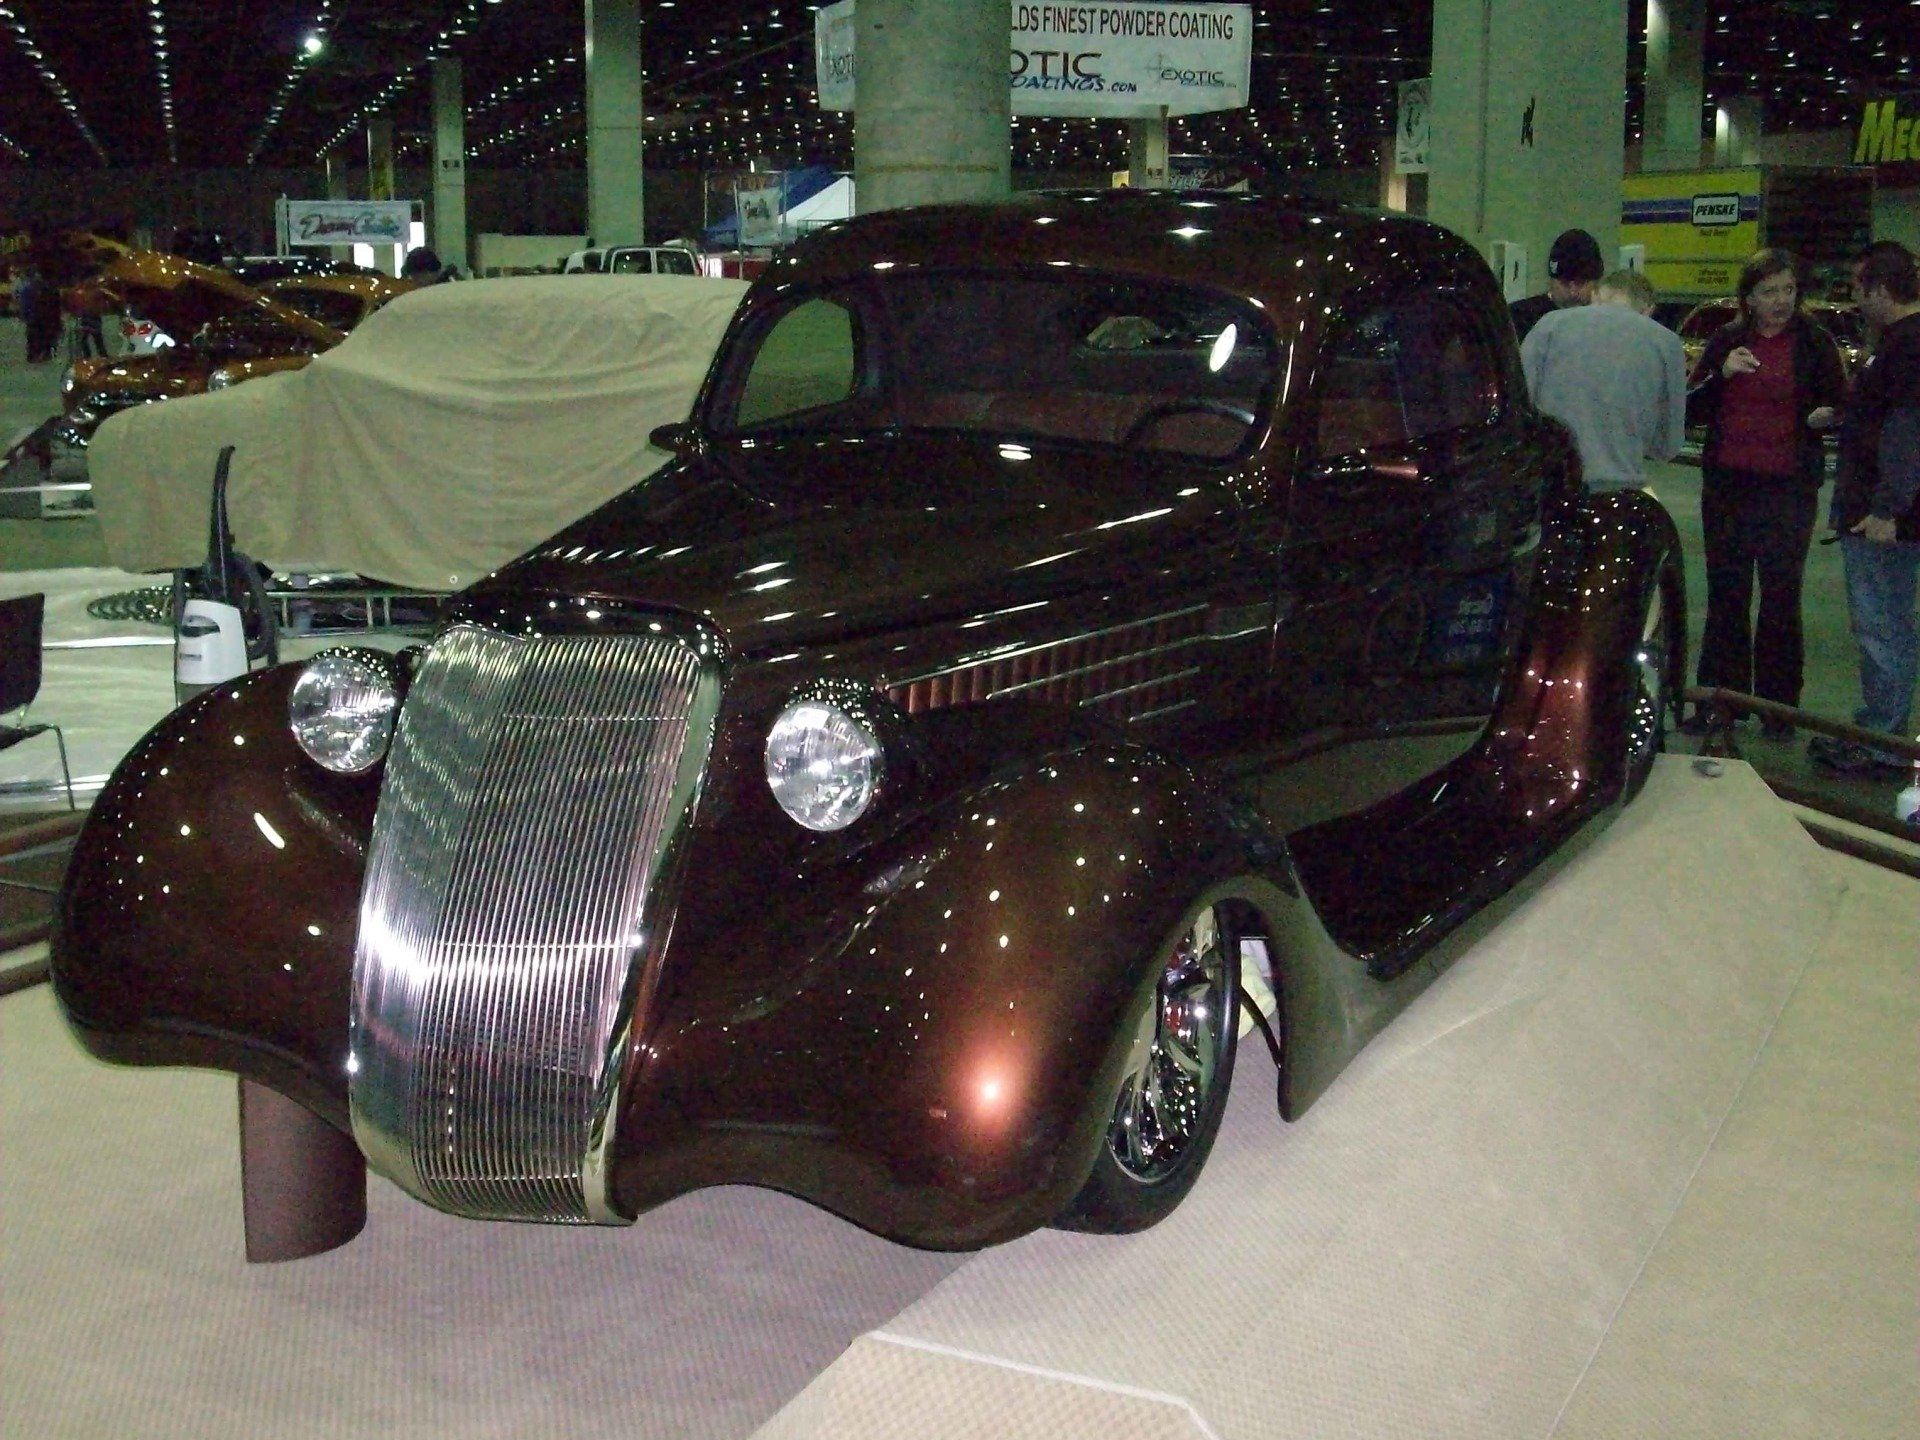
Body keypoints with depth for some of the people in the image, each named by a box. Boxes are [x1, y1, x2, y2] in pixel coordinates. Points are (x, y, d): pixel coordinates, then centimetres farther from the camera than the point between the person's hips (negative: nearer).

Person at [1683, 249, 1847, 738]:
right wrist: (1722, 373, -12)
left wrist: (1827, 416, -19)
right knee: (1725, 596, 8)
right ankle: (1719, 698, 16)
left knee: (1781, 598, 2)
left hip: (1789, 490, -2)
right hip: (1727, 486, 2)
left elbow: (1840, 404, 4)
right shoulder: (1726, 340, 7)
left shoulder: (1814, 343, 0)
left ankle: (1778, 706, 10)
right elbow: (1691, 408, 5)